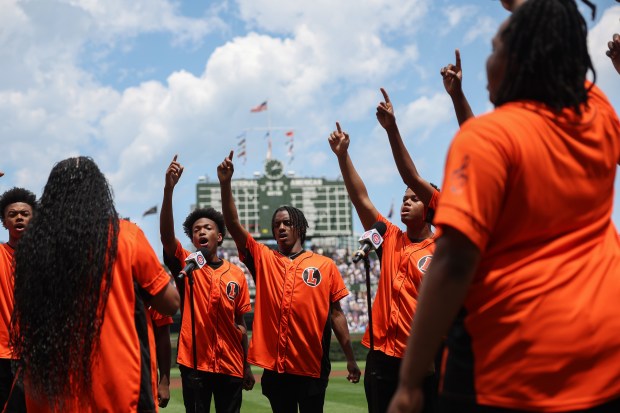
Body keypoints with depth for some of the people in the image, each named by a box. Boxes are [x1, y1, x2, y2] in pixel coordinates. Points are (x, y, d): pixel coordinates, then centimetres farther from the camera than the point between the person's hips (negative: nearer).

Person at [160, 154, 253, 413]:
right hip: (194, 364, -2)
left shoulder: (237, 274, 6)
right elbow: (166, 234, -17)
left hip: (230, 366, 2)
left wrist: (246, 366, 9)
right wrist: (169, 189, -29)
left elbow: (240, 323, 11)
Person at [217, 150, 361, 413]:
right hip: (275, 366, 1)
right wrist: (225, 184, -13)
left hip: (311, 366, -1)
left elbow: (335, 313, 6)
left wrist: (350, 359, 4)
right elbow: (233, 225, -3)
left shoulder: (325, 266, 4)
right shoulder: (263, 259, 7)